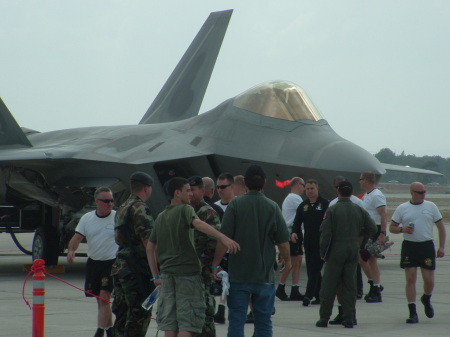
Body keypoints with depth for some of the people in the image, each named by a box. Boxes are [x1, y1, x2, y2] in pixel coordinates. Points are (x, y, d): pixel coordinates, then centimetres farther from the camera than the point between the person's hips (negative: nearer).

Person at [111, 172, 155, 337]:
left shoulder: (122, 208, 19)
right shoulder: (139, 208, -11)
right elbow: (148, 240, -19)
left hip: (120, 266, 9)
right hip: (137, 269, -9)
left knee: (122, 311, 12)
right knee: (140, 313, -7)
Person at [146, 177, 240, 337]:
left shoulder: (161, 217, 15)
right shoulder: (185, 210, -5)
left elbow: (150, 248, 15)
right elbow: (198, 223, -26)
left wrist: (156, 275, 18)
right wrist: (223, 237, -40)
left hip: (167, 272, 6)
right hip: (187, 271, -6)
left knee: (169, 322, 8)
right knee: (187, 323, -5)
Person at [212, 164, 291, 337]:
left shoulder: (235, 205, -7)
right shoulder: (272, 207, -1)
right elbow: (283, 241, 0)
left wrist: (215, 264, -3)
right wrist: (287, 260, 18)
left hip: (239, 274, -2)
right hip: (265, 274, 2)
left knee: (236, 320, 3)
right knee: (263, 321, 9)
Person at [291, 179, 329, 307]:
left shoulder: (325, 204, -3)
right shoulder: (303, 206, 14)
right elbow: (297, 222, 16)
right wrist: (294, 232, -5)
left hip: (320, 242, -6)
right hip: (308, 242, 6)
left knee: (314, 269, -10)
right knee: (311, 270, 9)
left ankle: (308, 295, -16)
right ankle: (319, 295, 17)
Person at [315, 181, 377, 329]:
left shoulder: (332, 210, -9)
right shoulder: (359, 210, 3)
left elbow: (325, 233, -11)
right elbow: (372, 229, 6)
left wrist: (323, 253, -2)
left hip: (336, 252, -4)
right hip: (353, 252, 4)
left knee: (329, 286, 3)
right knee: (350, 286, 8)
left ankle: (324, 318, 4)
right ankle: (349, 319, 6)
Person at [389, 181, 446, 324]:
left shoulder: (431, 206, 6)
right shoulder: (402, 208, 5)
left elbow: (441, 227, 10)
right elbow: (391, 227, 9)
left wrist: (442, 247, 2)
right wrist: (402, 229, -13)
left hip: (427, 246, 0)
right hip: (409, 246, 0)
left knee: (429, 280, -2)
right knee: (410, 279, -4)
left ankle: (426, 299, 31)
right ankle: (413, 313, 0)